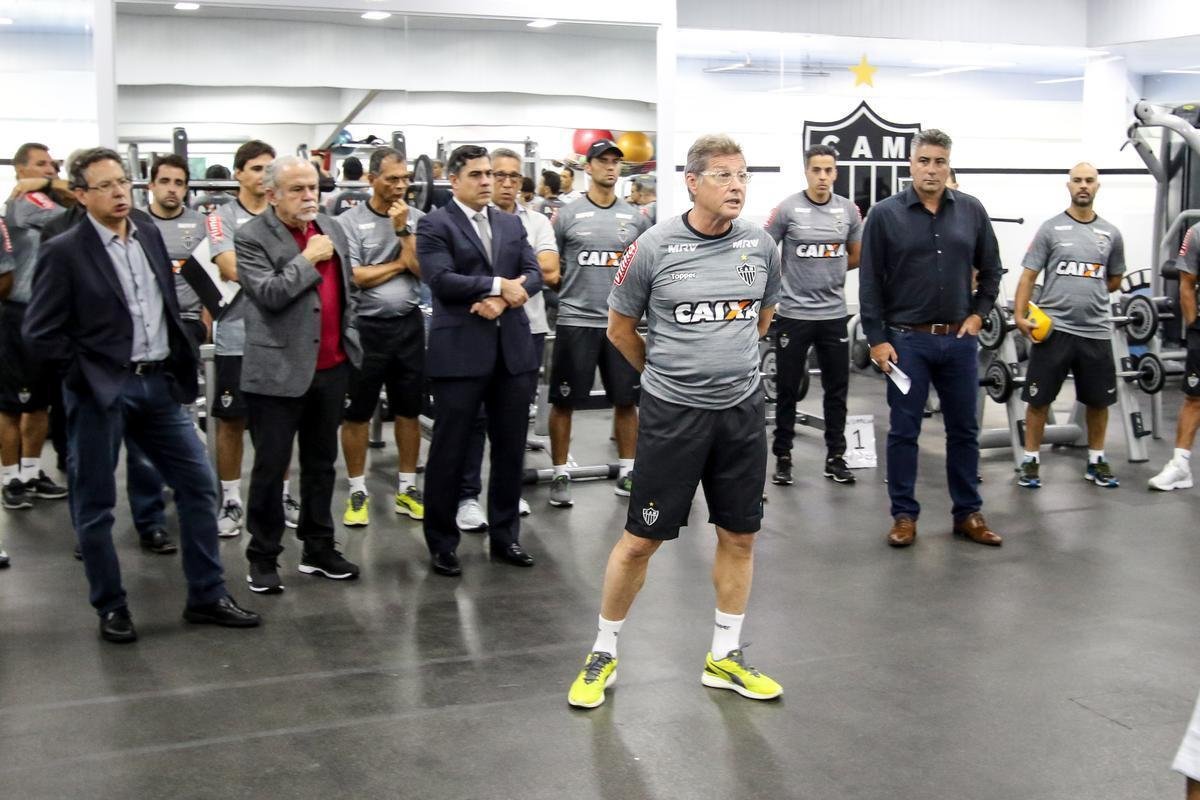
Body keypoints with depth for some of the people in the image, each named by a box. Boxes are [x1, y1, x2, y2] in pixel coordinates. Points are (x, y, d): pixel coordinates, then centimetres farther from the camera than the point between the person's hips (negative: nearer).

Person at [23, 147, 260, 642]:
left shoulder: (150, 235, 9)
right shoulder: (64, 252, -9)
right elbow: (40, 331, -10)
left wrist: (177, 362, 11)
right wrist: (84, 375, -9)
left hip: (158, 382, 6)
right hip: (100, 391, -5)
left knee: (198, 484, 5)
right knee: (95, 504, 5)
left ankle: (207, 596, 16)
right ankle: (111, 607, 20)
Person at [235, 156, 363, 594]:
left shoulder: (331, 228, 10)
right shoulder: (252, 237, -10)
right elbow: (268, 294, -22)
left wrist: (350, 336, 12)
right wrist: (308, 259, -15)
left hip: (332, 367, 6)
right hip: (279, 371, -6)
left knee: (321, 463, 14)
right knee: (271, 467, 1)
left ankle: (318, 549, 25)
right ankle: (263, 557, 13)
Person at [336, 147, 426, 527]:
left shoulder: (416, 219, 3)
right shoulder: (349, 221, -6)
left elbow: (424, 270, -6)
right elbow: (352, 277, -14)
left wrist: (403, 229, -12)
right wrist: (400, 263, -7)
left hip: (409, 325, 3)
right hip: (365, 327, -3)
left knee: (409, 409, 11)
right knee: (357, 412, 5)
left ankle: (407, 488, 23)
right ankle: (357, 492, 18)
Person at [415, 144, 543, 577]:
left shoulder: (511, 223, 14)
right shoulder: (434, 225, -3)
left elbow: (534, 273, 5)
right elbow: (441, 280, -16)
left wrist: (503, 298, -13)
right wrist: (499, 285, -14)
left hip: (513, 349, 5)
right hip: (460, 352, -5)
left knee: (510, 447, 11)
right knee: (449, 451, 3)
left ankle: (505, 534, 24)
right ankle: (442, 542, 15)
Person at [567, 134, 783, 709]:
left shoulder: (761, 246, 0)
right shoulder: (655, 247, -10)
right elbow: (620, 329, 2)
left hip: (742, 408, 4)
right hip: (672, 411, -4)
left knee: (739, 536, 11)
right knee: (641, 538, 3)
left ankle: (724, 657, 27)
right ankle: (603, 654, 20)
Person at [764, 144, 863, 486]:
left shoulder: (848, 210, 3)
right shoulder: (787, 209, -8)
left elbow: (857, 256, 16)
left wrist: (825, 269, 8)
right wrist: (785, 280, 1)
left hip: (834, 314, 3)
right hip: (794, 314, -3)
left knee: (837, 389, 9)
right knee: (787, 389, 5)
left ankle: (835, 457, 20)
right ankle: (783, 457, 16)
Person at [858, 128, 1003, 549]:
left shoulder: (972, 211, 3)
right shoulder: (884, 214, -5)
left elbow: (991, 269, 14)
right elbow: (869, 282, -4)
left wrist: (979, 314, 4)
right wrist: (876, 338, -8)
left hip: (960, 339, 3)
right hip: (907, 340, -3)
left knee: (964, 429, 10)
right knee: (904, 431, 3)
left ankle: (968, 513, 22)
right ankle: (904, 515, 14)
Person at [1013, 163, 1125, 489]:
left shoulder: (1111, 233, 7)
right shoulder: (1051, 228, -1)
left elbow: (1114, 280, 19)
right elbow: (1028, 276, -4)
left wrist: (1086, 293, 10)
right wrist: (1020, 316, -14)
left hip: (1096, 331, 3)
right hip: (1053, 328, -3)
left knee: (1099, 399, 11)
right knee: (1039, 398, 1)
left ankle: (1096, 461, 25)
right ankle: (1031, 460, 13)